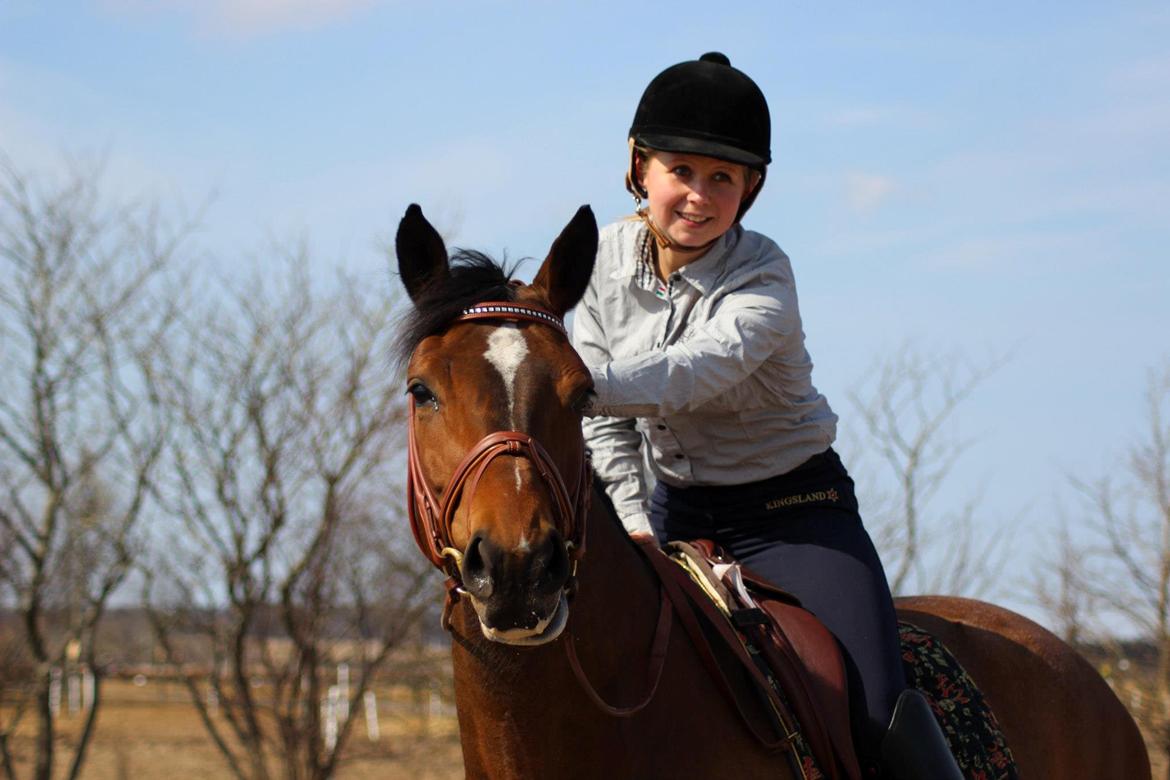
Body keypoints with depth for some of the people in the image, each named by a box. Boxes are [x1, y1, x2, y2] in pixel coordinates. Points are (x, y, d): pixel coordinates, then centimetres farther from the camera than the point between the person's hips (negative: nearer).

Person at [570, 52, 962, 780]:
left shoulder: (763, 279, -19)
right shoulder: (607, 259, -5)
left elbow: (702, 369, -38)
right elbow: (607, 419, 0)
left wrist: (587, 383, -53)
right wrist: (635, 522, -11)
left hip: (791, 509, -5)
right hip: (677, 506, 5)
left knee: (882, 715, -22)